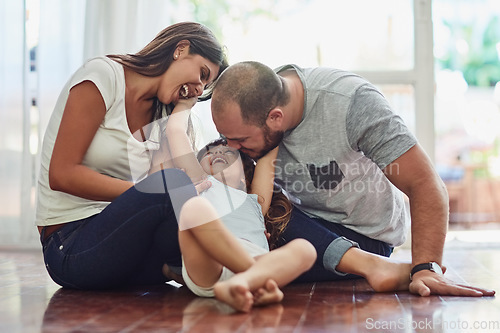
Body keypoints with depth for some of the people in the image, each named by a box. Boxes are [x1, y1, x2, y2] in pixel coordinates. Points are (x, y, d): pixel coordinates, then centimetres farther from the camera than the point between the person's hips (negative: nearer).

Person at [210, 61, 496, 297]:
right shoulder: (248, 108, -14)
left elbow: (426, 185, -27)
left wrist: (426, 269, -37)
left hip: (362, 235, -6)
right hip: (303, 221, 7)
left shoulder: (351, 102, -28)